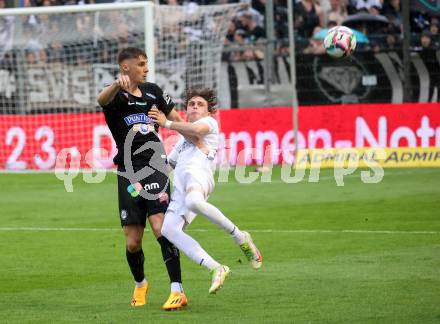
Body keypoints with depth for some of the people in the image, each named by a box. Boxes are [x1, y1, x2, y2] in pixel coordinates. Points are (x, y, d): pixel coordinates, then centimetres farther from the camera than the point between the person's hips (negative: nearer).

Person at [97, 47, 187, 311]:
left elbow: (174, 116, 30)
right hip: (128, 173, -1)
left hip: (154, 168, 1)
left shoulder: (152, 91, 12)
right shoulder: (118, 96, -3)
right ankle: (140, 284, 31)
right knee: (133, 242, 2)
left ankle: (178, 291, -19)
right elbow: (102, 99, -29)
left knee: (161, 228, -17)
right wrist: (117, 85, -51)